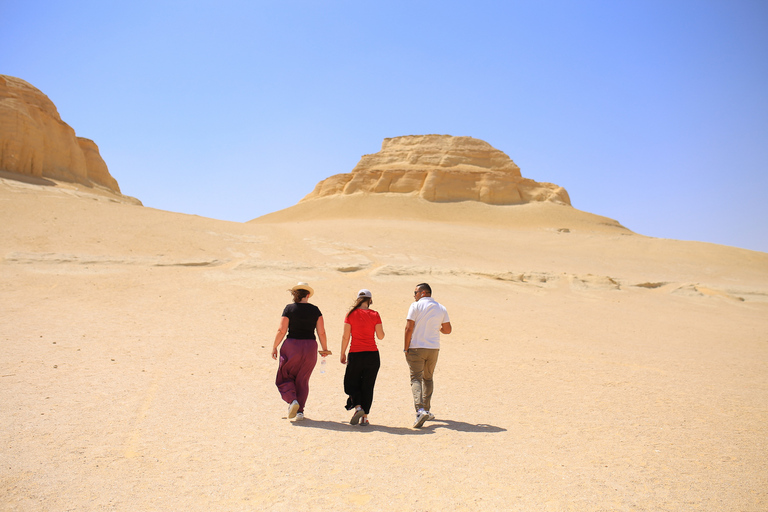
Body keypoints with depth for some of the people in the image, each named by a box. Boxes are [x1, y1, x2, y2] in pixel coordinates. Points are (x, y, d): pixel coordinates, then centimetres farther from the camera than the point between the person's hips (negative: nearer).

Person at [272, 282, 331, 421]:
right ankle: (300, 410, 12)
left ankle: (292, 400, -10)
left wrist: (274, 347, 4)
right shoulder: (315, 310, 3)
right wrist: (325, 349, 14)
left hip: (291, 347, -3)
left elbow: (281, 330, -7)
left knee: (284, 377, 12)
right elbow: (321, 332, 2)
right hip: (310, 347, 3)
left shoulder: (289, 308, -3)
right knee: (302, 380, 15)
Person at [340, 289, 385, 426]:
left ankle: (358, 407, -7)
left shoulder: (351, 314, -3)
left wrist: (342, 354, 8)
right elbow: (381, 336, -2)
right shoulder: (374, 315, -2)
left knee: (352, 384, 15)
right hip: (372, 354, 1)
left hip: (355, 354, -1)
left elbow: (345, 336, -2)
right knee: (367, 386, 10)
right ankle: (364, 417, 10)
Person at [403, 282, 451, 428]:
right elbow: (447, 330, 8)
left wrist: (406, 348, -4)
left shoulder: (416, 306, -6)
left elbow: (409, 328, -12)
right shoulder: (441, 309, 7)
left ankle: (420, 410, -23)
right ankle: (426, 410, 24)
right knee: (428, 378, 20)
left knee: (416, 379, -5)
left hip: (416, 347, -4)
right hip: (433, 348, 4)